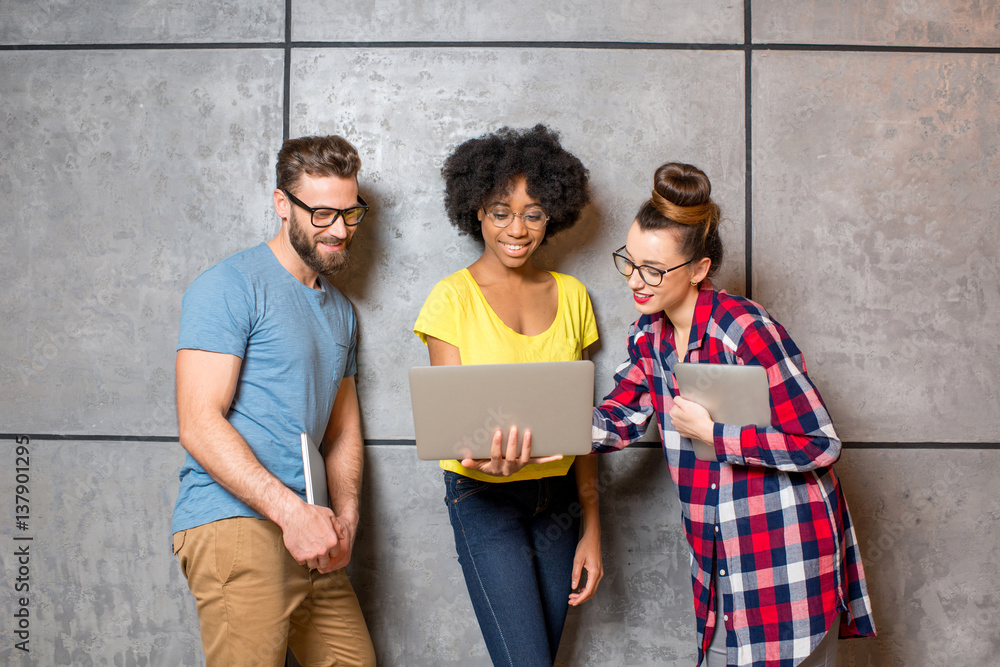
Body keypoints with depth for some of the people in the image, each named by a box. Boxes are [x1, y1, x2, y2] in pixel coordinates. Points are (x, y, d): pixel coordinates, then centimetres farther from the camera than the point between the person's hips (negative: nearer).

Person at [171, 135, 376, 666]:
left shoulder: (340, 310, 18)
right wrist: (292, 511, -22)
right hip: (234, 523, -7)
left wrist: (345, 516, 3)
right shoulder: (229, 287, -7)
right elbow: (199, 424, -15)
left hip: (303, 531, 8)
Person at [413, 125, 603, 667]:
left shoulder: (571, 296, 7)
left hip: (558, 497, 4)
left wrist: (591, 528, 6)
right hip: (485, 500, -4)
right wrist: (486, 455, -30)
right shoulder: (452, 298, -5)